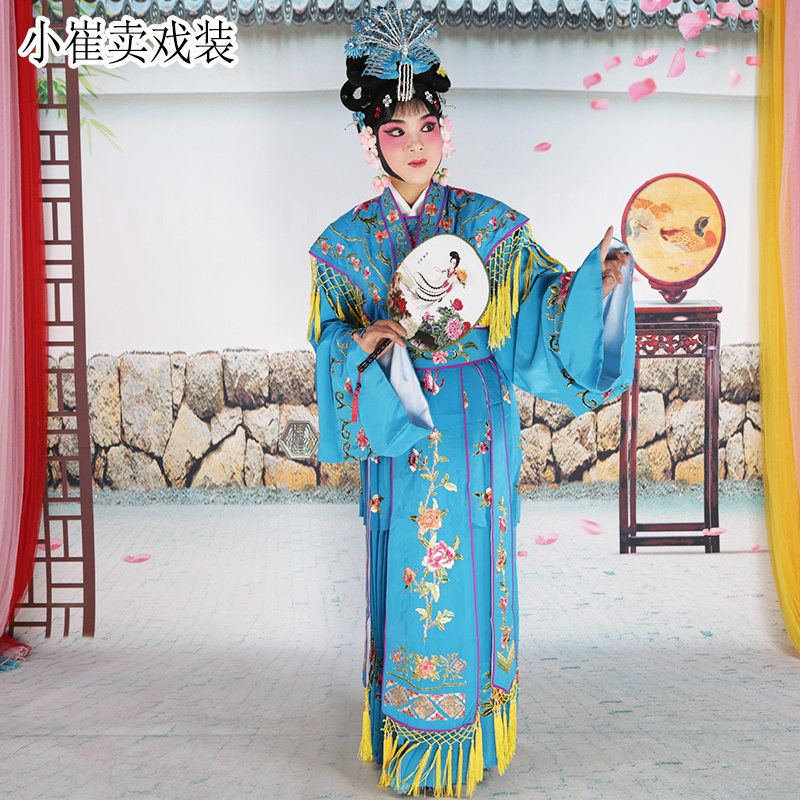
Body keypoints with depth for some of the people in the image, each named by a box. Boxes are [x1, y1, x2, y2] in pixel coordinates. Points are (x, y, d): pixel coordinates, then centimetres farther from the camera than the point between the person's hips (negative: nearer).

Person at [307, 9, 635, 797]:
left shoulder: (491, 223, 3)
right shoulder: (347, 239, 3)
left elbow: (542, 297, 2)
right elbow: (327, 333, 3)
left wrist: (598, 280, -15)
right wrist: (362, 341, -18)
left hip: (474, 429, 0)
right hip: (396, 431, 0)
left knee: (469, 569, 7)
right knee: (404, 573, 7)